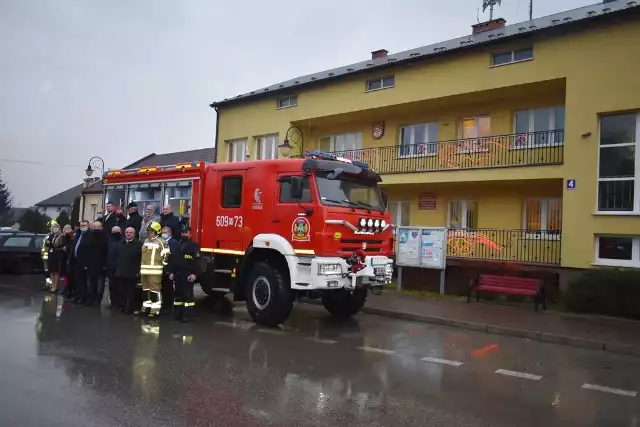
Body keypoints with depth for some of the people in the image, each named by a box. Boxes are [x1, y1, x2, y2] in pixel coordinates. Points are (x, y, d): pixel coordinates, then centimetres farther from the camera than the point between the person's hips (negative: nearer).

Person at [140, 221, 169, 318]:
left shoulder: (161, 242, -8)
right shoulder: (146, 241, 19)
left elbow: (166, 255, -13)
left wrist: (162, 265, -11)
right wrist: (141, 267, 24)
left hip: (155, 271, -8)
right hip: (144, 270, 8)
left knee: (155, 290, -9)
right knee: (145, 289, 15)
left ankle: (155, 310, -7)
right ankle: (146, 307, 26)